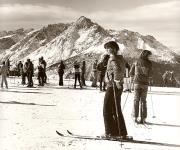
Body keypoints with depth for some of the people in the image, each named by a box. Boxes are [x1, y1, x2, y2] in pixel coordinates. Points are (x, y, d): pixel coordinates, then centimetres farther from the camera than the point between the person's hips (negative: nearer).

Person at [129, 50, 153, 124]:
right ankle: (143, 118, 6)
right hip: (145, 83, 0)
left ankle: (135, 118, -1)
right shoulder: (149, 63, -2)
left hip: (137, 83, 0)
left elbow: (131, 73, 4)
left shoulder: (136, 62, 2)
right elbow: (150, 75, -3)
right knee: (143, 101, 7)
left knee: (136, 100, 4)